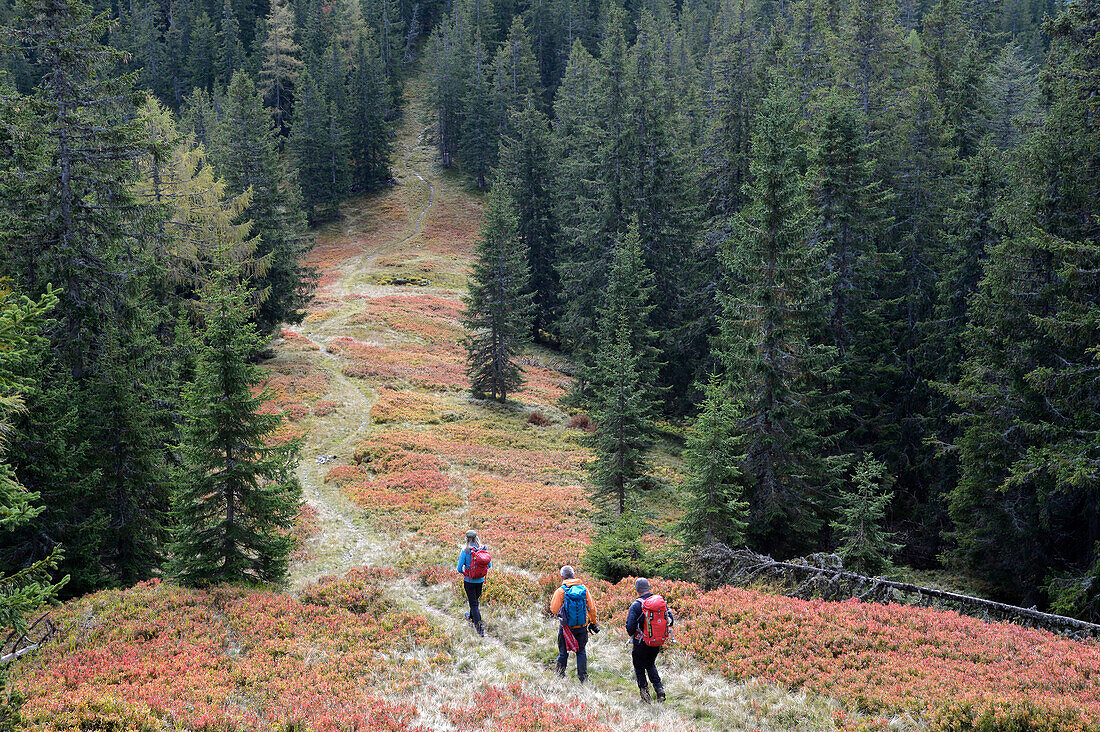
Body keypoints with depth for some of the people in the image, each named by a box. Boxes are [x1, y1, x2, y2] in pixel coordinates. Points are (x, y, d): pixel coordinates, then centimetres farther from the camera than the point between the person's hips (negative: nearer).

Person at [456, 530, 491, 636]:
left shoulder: (466, 551, -18)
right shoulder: (483, 549, -6)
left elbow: (459, 568, -15)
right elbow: (489, 565, 3)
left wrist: (462, 572, 8)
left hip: (469, 580, -4)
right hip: (480, 580, 4)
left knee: (474, 603, 2)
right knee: (476, 600, 25)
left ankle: (479, 628, -5)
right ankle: (471, 617, 48)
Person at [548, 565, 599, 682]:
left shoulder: (561, 591, -11)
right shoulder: (584, 589, -2)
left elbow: (554, 609, -9)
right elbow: (592, 608, 3)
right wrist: (594, 623, 16)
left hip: (567, 627, -2)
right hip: (582, 627, 2)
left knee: (563, 652, 9)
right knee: (581, 651, 13)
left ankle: (560, 677, 14)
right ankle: (583, 678, 9)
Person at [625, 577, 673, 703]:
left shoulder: (636, 605, -17)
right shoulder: (661, 601, -3)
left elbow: (630, 626, -20)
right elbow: (671, 621, 2)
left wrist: (632, 635, 3)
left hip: (641, 643, -4)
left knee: (639, 667, 16)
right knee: (650, 665, 25)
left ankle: (644, 691, 11)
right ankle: (659, 687, 10)